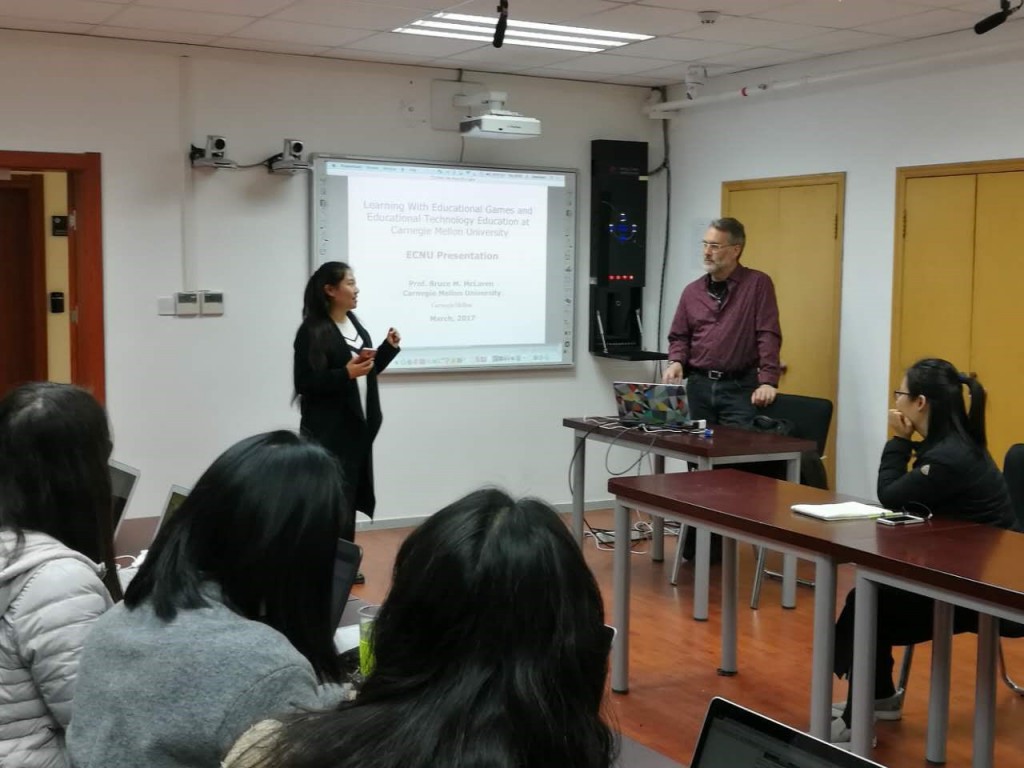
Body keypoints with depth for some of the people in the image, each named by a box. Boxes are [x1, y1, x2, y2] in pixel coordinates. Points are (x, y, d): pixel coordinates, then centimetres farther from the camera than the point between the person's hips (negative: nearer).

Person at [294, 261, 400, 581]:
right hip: (329, 431, -8)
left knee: (350, 498, 11)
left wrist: (389, 347, 4)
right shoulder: (312, 331, -13)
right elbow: (306, 383, -17)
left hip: (357, 426, 8)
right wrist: (346, 373, -26)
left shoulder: (355, 324, 11)